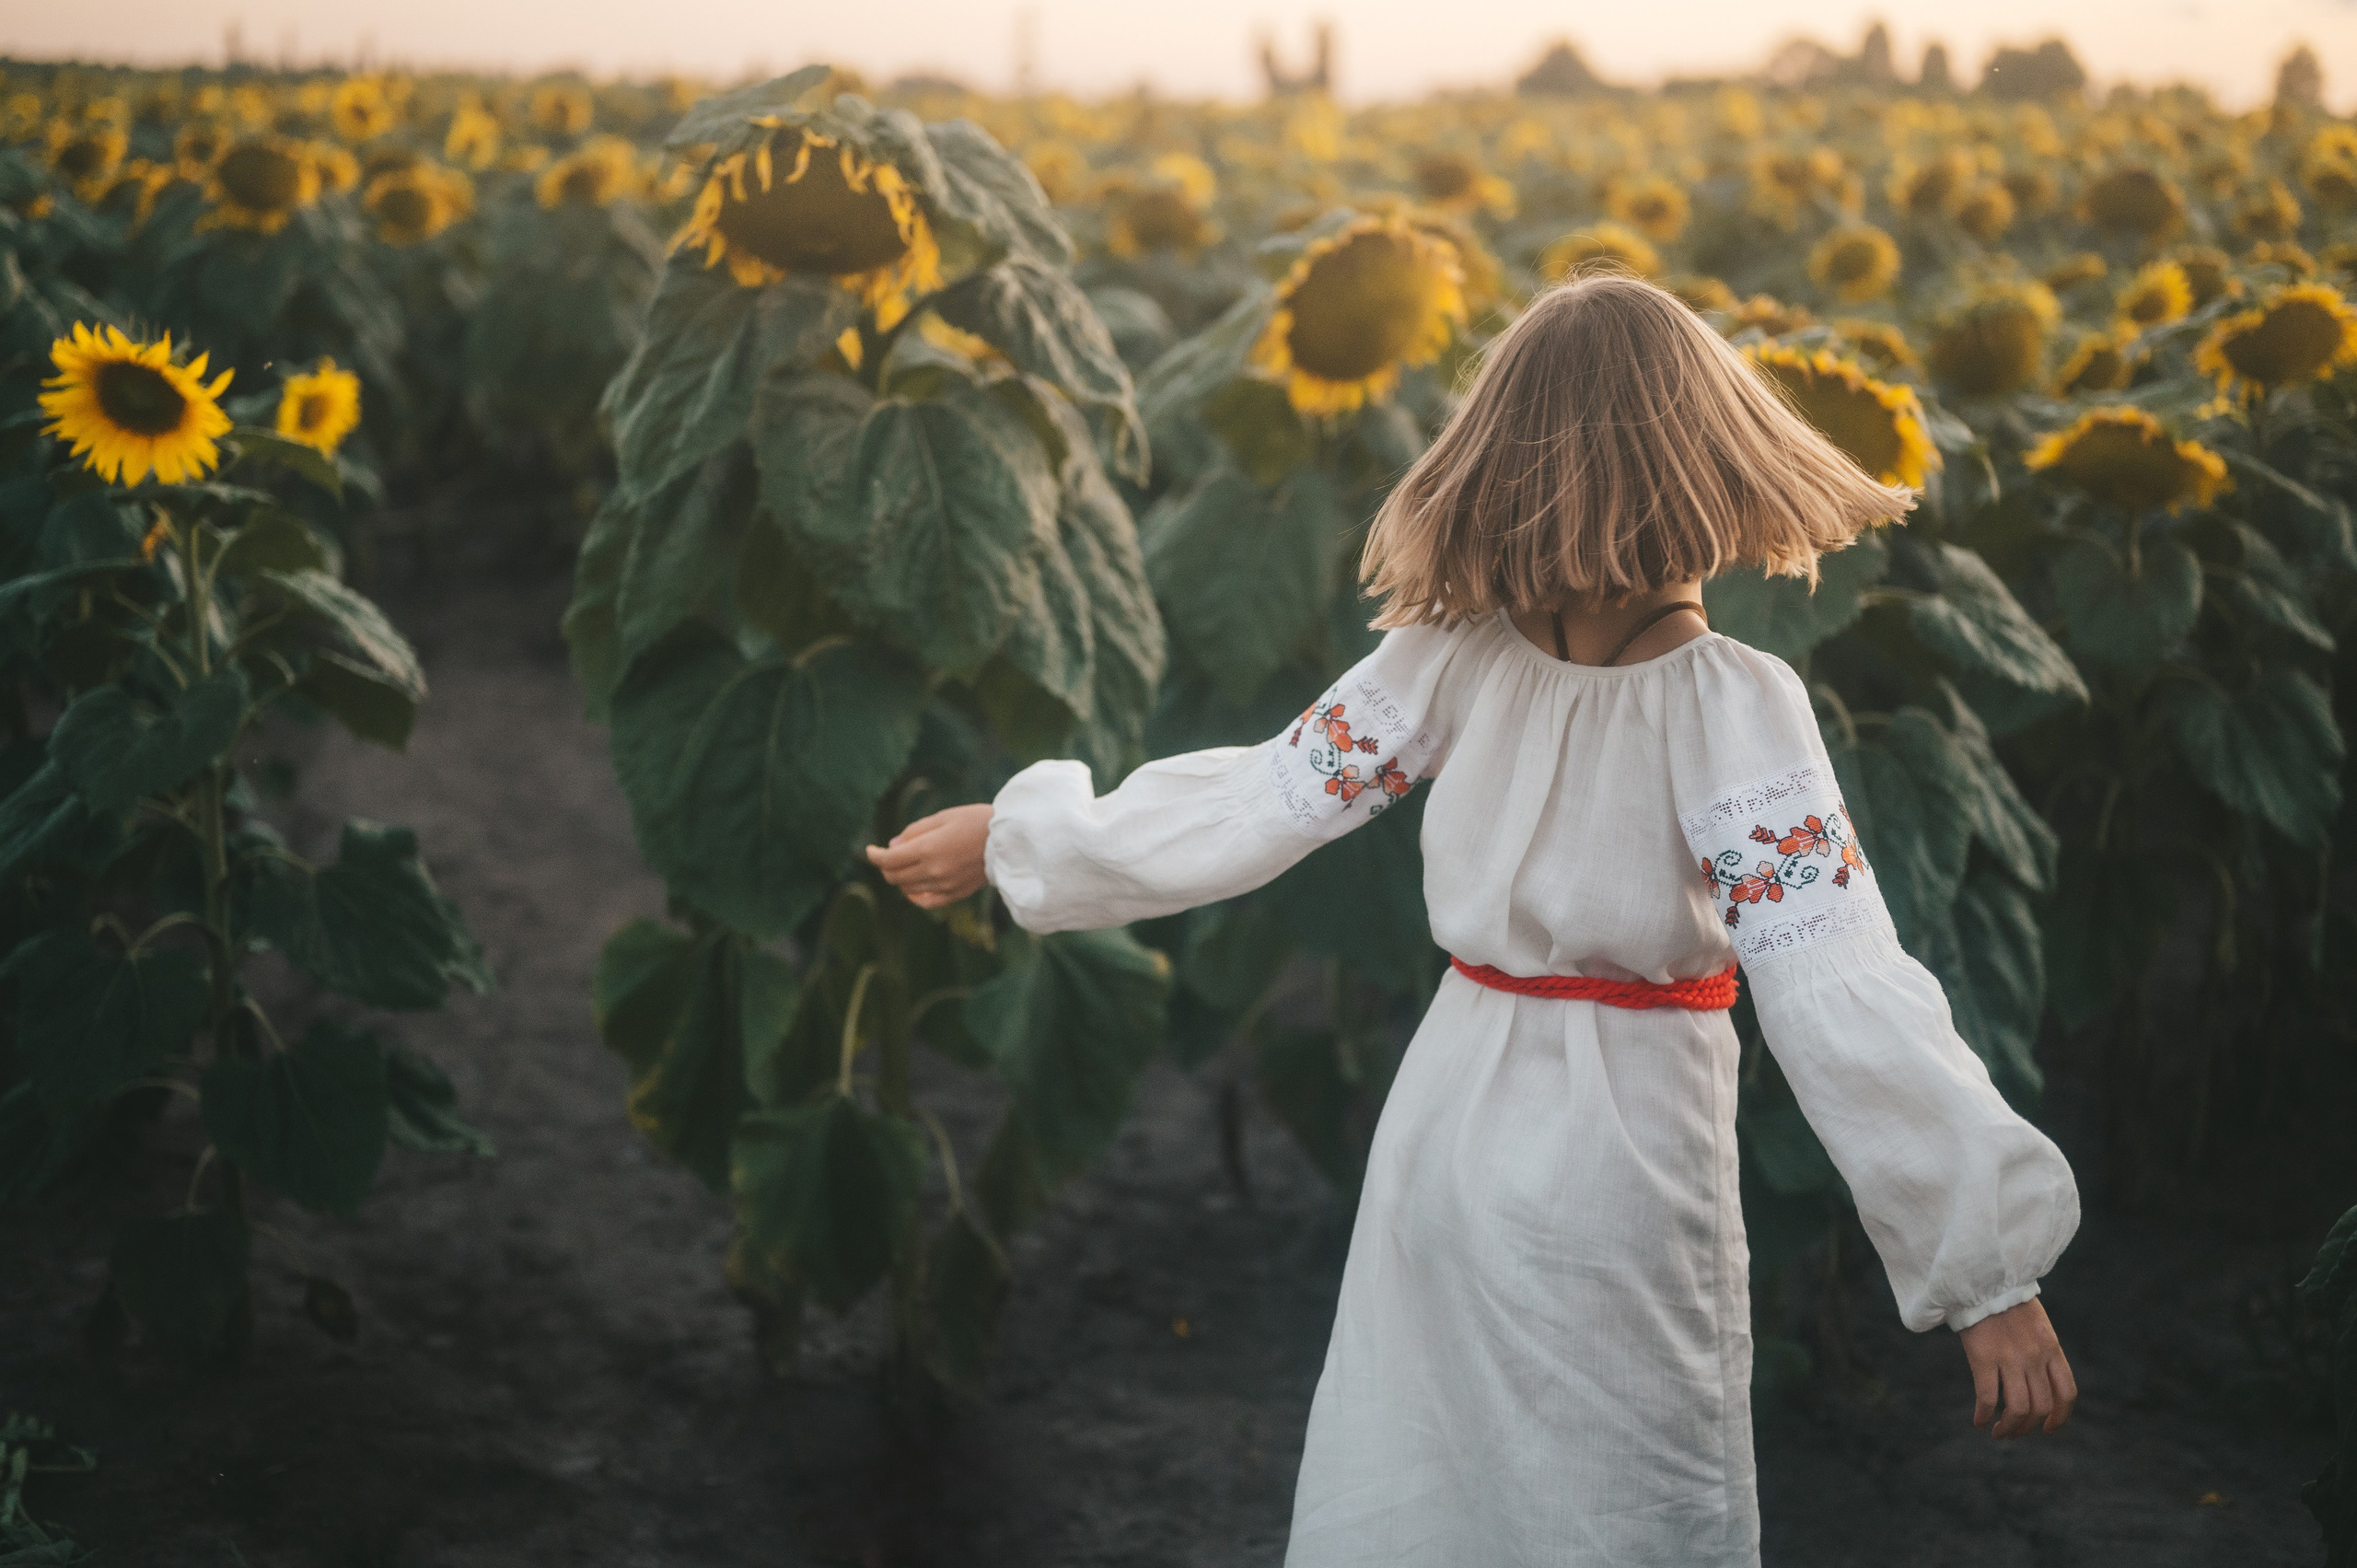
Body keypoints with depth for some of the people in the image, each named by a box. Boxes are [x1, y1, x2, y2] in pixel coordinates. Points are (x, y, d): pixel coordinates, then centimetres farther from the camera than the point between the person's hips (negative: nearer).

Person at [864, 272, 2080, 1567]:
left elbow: (1250, 809, -5)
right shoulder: (1733, 710, -19)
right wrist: (1992, 1268, -22)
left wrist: (1011, 840, 9)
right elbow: (1841, 1003, -24)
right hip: (1619, 1165, -3)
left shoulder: (1452, 659, -11)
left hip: (1450, 1137, 4)